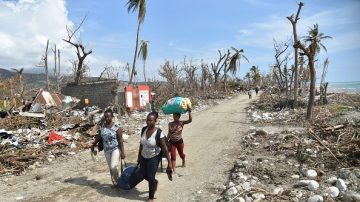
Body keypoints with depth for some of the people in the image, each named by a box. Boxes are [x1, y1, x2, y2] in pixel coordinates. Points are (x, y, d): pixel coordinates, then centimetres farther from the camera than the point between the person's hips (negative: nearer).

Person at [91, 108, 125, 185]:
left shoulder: (116, 127, -16)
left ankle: (117, 181, 9)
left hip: (116, 149, -5)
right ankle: (115, 183, 28)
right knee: (110, 168, 12)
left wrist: (122, 152, -16)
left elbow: (120, 140, -15)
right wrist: (93, 145, 17)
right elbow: (99, 136, 11)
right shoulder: (102, 125, -3)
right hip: (106, 150, 5)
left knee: (113, 167, -14)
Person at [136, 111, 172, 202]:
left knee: (150, 177, -1)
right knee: (144, 175, 14)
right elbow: (141, 144, 7)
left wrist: (169, 162, -17)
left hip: (154, 158, -6)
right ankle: (155, 182, 48)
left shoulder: (159, 132, -23)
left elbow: (164, 148, -19)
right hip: (144, 157, 6)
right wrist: (139, 156, 14)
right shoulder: (144, 129, -6)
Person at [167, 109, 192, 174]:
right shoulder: (170, 124, -5)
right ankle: (173, 170, 1)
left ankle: (184, 162, 54)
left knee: (181, 154, 21)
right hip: (172, 142, 1)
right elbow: (169, 133, 5)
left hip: (179, 141, -1)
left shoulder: (181, 123, -12)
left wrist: (189, 112, -34)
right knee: (173, 156, -6)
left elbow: (190, 120, -25)